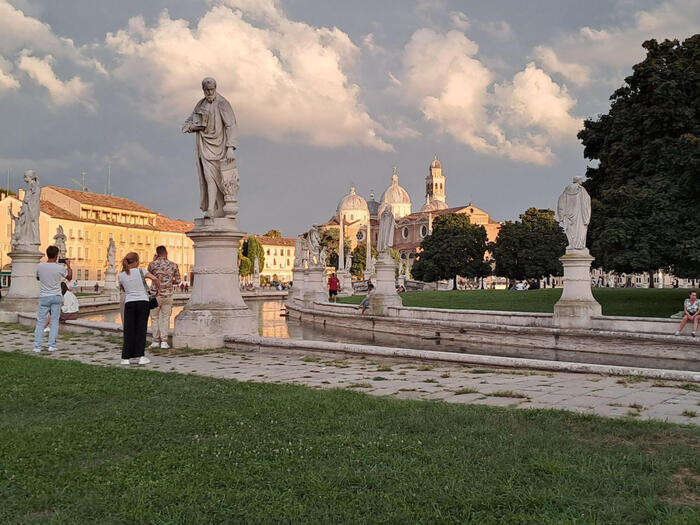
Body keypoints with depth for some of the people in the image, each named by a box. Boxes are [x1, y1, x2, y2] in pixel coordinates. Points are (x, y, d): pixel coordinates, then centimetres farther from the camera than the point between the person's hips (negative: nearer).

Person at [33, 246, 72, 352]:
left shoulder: (40, 266, -6)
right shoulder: (60, 268, -10)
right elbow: (69, 277, 9)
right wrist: (68, 265, 22)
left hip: (44, 297, 1)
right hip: (56, 297, -1)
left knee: (40, 322, 5)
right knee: (54, 321, 7)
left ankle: (37, 346, 2)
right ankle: (51, 345, 6)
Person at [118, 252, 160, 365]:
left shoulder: (121, 276, 7)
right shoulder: (140, 271, -1)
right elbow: (155, 279, -7)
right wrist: (158, 288, 10)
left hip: (129, 302, 2)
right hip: (143, 301, -2)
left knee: (128, 330, 6)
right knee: (141, 329, 3)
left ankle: (126, 357, 6)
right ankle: (140, 356, 0)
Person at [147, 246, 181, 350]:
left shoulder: (153, 264, -5)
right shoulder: (173, 265, 0)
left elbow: (148, 275, 15)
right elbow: (177, 280, 6)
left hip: (155, 294, -1)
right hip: (168, 295, 1)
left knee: (155, 318, 9)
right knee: (165, 318, 6)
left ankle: (156, 341, 10)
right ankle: (164, 341, 3)